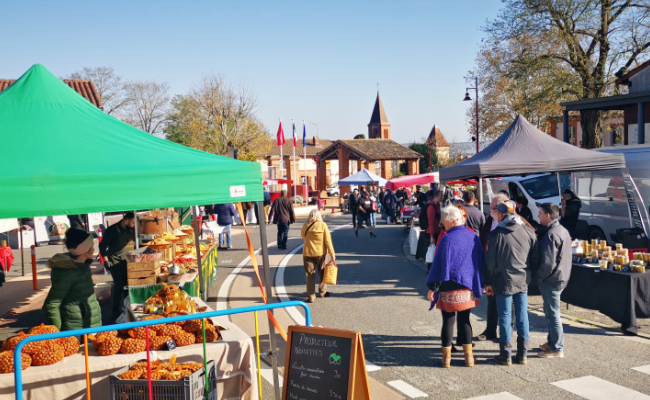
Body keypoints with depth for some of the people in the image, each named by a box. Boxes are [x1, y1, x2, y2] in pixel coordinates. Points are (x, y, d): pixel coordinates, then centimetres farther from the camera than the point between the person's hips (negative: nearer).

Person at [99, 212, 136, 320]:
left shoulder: (132, 230, 6)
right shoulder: (112, 230, -9)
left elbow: (136, 245, 18)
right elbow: (102, 245, -6)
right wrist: (106, 260, -11)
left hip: (128, 262, 5)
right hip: (115, 262, -5)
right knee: (119, 285, -9)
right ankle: (115, 311, 2)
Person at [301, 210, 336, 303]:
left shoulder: (306, 226, -5)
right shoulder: (323, 225, -8)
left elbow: (303, 235, 12)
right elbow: (328, 240, -9)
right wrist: (332, 253, -5)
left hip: (308, 253, 0)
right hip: (320, 253, 0)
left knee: (310, 275, 5)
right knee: (322, 272, 20)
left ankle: (311, 297, 3)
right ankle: (323, 291, 31)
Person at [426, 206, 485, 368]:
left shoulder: (447, 238, -15)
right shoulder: (473, 237, 2)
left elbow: (440, 264, -14)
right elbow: (481, 262, 8)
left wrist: (432, 287, -9)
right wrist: (478, 284, 17)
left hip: (449, 288, -4)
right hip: (468, 287, 5)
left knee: (448, 321, 6)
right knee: (464, 320, 14)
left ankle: (446, 357, 13)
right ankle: (468, 357, 15)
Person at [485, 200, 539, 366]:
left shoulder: (496, 234, -10)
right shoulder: (528, 231, 1)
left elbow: (490, 262, -7)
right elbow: (536, 258, 6)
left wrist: (488, 282, 2)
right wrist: (528, 274, 17)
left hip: (504, 282, -4)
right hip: (523, 281, 4)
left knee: (505, 317, 4)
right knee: (522, 317, 10)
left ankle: (506, 355, 9)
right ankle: (523, 354, 17)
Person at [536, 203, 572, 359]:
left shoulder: (551, 235, -21)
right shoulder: (563, 230, 11)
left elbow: (548, 262, -26)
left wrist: (538, 276, -11)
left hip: (551, 280, -10)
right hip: (561, 277, 10)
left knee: (552, 314, -1)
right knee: (551, 312, 20)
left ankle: (557, 349, 8)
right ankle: (552, 342, 32)